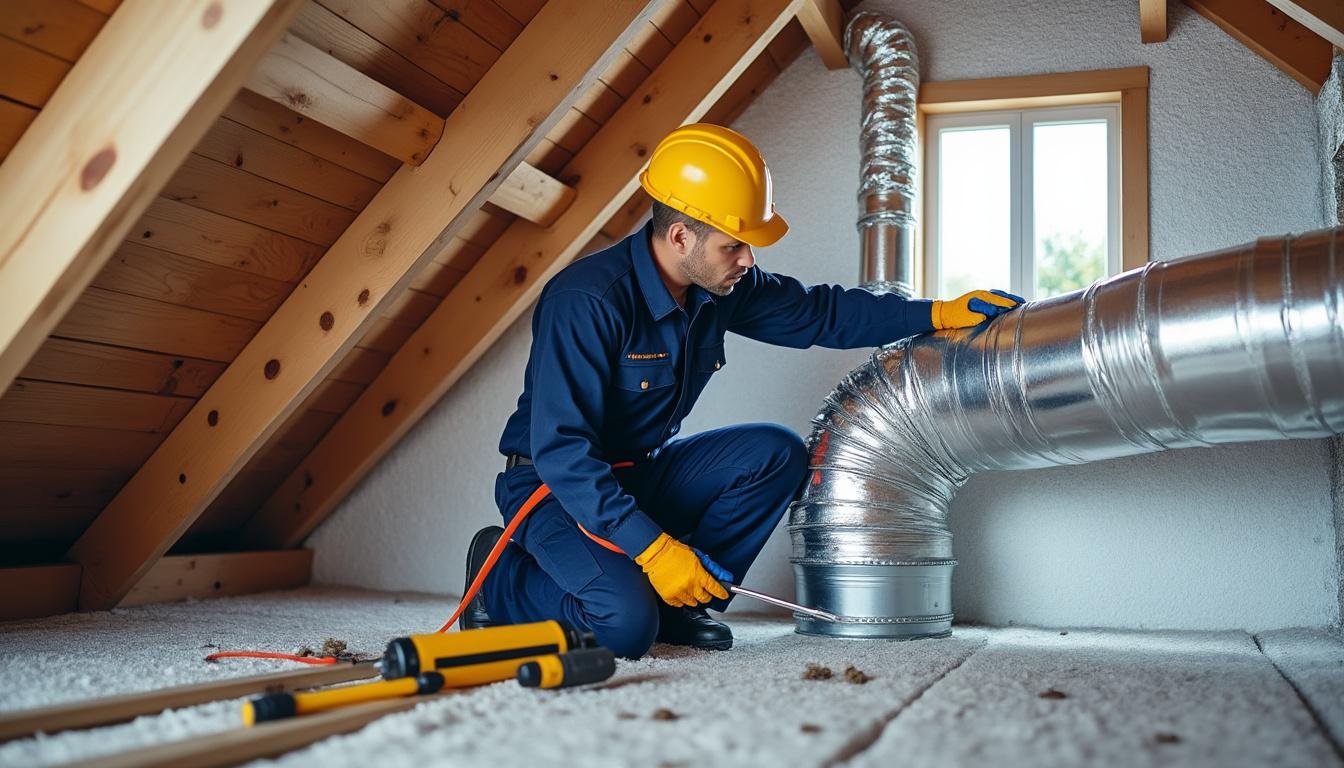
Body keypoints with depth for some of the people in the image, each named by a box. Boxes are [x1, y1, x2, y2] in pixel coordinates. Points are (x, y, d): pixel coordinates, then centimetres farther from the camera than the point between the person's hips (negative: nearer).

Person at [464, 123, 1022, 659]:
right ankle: (500, 579, 0)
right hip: (555, 484, -7)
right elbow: (560, 450, -30)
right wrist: (652, 547, -33)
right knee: (626, 626, -29)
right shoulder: (588, 301, -28)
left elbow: (820, 311, 8)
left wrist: (939, 313, 0)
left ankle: (677, 605, -2)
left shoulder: (723, 286, -5)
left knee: (776, 453, -10)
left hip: (639, 475, 8)